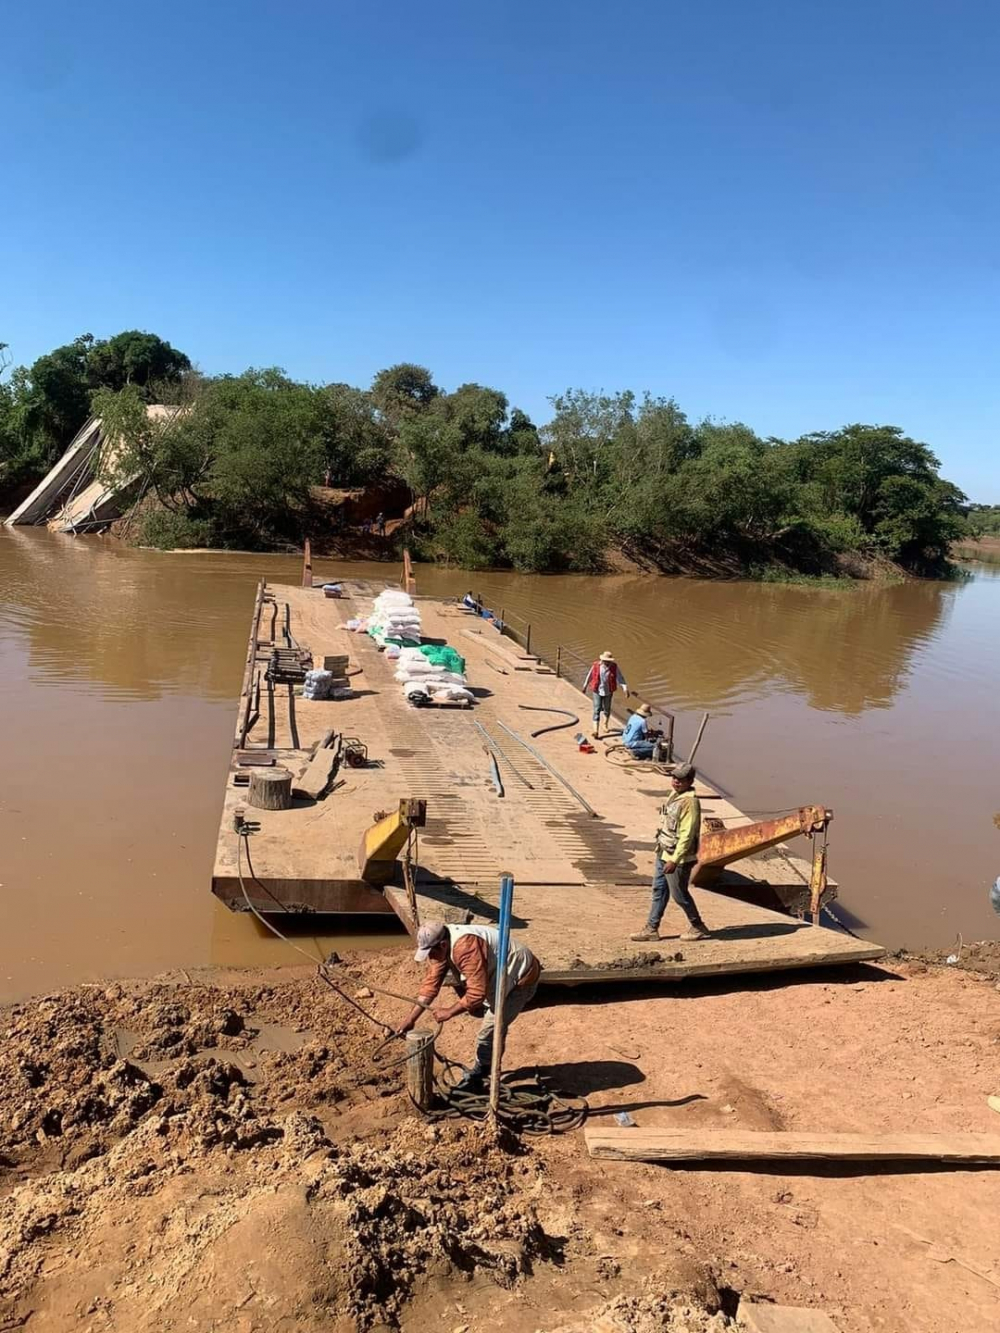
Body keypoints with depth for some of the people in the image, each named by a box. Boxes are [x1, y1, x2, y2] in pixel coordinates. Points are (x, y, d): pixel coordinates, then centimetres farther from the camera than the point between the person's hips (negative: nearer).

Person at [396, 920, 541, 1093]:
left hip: (522, 977, -10)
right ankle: (490, 1069, 42)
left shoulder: (466, 946, -36)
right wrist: (410, 1019, -7)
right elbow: (431, 983, -4)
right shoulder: (442, 944, -8)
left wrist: (449, 1012, -21)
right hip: (502, 977, 10)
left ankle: (474, 1080, 10)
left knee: (489, 1032, -8)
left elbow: (477, 993, -35)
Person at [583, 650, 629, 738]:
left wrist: (625, 689, -24)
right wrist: (585, 686, 13)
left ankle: (606, 725, 44)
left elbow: (620, 678, -13)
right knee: (597, 710, -7)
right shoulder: (596, 665, -11)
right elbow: (589, 676, 3)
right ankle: (596, 731, -10)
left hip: (608, 692, 1)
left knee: (607, 709, 17)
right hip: (597, 691, -1)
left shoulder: (615, 667, -10)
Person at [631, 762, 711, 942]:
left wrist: (674, 860, -24)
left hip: (677, 857, -9)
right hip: (663, 853, 9)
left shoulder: (690, 801, -21)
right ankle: (651, 928, 20)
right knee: (658, 890, 12)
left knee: (679, 894, 4)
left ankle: (698, 927, 22)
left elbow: (687, 835, -23)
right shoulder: (674, 795, 9)